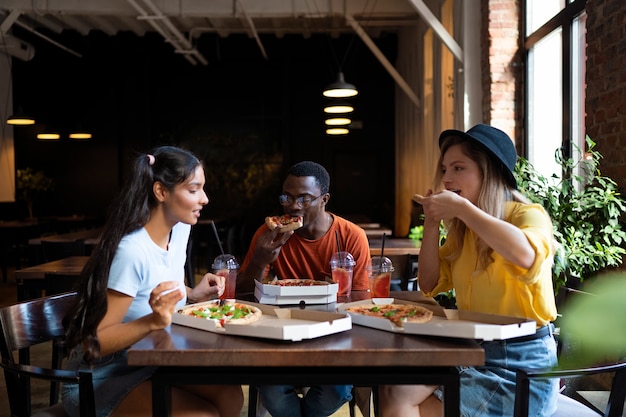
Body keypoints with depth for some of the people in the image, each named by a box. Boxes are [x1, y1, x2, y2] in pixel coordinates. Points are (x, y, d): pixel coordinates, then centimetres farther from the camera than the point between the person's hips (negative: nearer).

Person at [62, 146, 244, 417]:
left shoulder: (180, 229, -1)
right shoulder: (132, 251, -27)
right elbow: (92, 344, -24)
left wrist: (192, 294, -2)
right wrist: (153, 321, -37)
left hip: (148, 363, 8)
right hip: (100, 379, -7)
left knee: (229, 395, -14)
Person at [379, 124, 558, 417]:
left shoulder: (529, 215, -9)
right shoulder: (462, 228, 10)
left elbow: (526, 256, -33)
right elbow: (431, 285, 10)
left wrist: (460, 207, -25)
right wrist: (432, 223, -2)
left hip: (520, 366, -6)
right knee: (390, 391, -17)